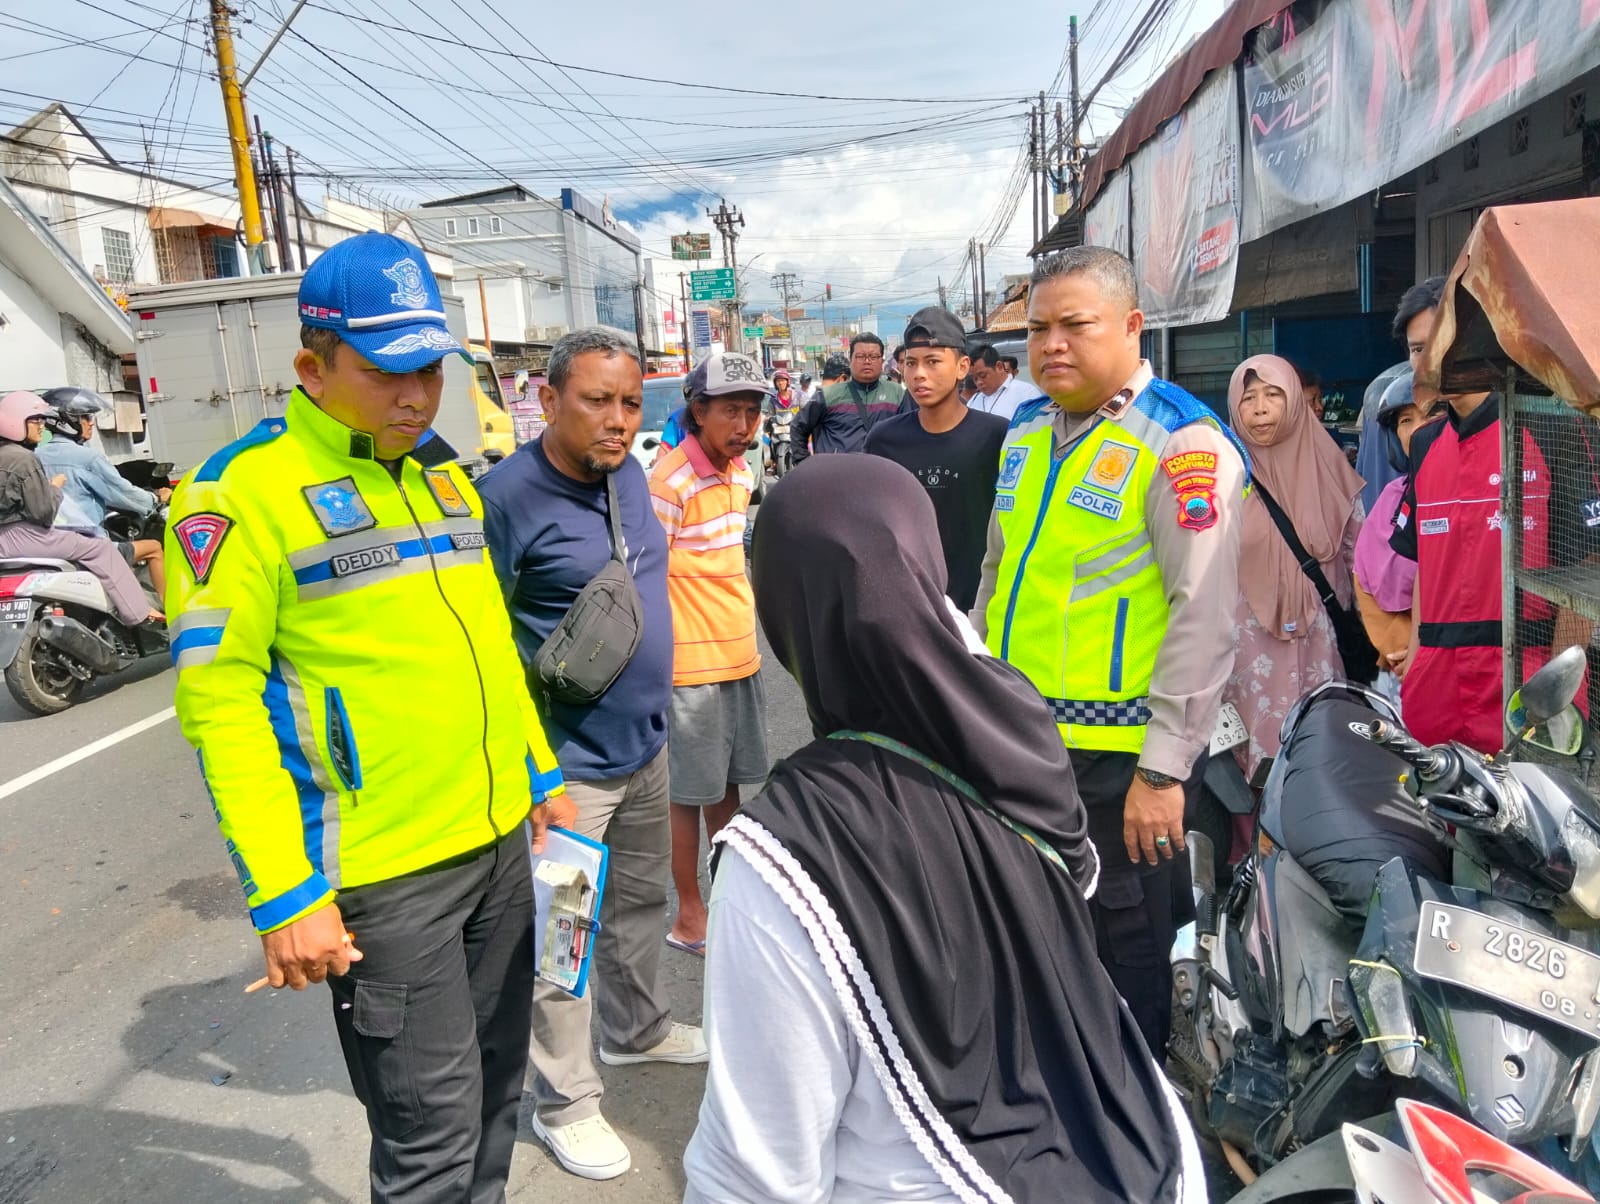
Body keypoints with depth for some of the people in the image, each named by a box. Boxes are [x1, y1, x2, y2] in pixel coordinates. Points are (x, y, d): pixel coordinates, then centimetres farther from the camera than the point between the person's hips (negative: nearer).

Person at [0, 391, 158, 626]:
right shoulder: (24, 460, -17)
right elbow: (44, 512, -18)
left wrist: (48, 486, 14)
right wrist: (55, 487, -2)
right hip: (23, 536, -11)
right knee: (100, 548, -3)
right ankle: (139, 613, -5)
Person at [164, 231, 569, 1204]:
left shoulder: (444, 474, 10)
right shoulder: (244, 491, -12)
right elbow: (221, 701, -15)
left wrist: (543, 773, 17)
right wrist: (283, 894, -16)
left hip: (501, 837, 7)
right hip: (382, 874, -6)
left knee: (498, 1085, 20)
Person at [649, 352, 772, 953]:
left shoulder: (740, 470, 6)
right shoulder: (669, 483, -19)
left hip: (740, 653, 8)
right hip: (691, 663, -7)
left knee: (729, 781, 19)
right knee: (691, 793, 5)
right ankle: (690, 913, 22)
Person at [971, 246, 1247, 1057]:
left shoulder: (1182, 443, -11)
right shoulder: (1026, 431, 11)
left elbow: (1203, 617, -16)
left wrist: (1163, 771, -18)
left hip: (1121, 755, -7)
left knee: (1126, 956, 8)